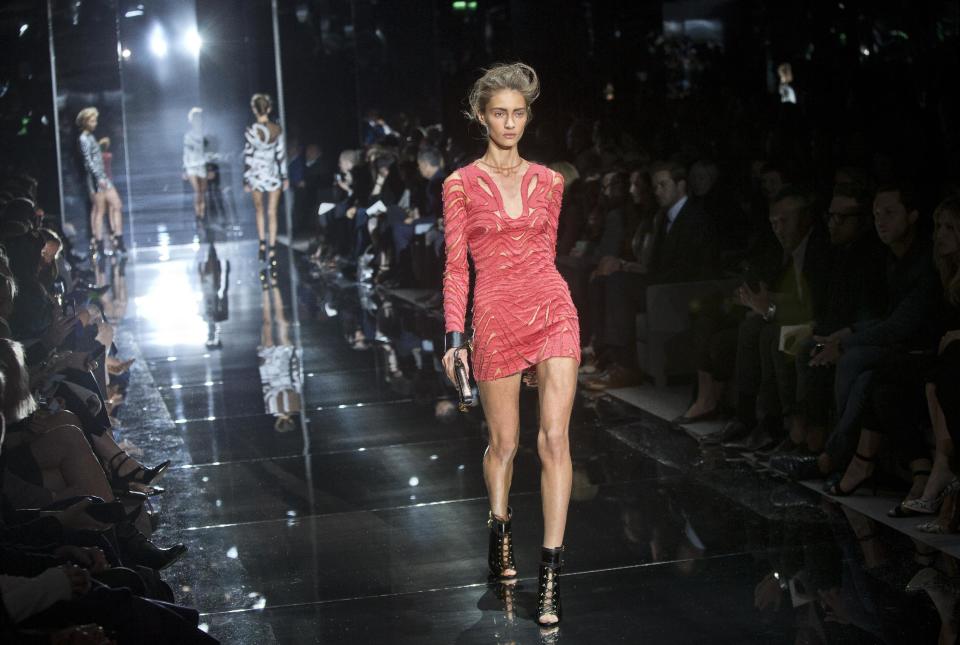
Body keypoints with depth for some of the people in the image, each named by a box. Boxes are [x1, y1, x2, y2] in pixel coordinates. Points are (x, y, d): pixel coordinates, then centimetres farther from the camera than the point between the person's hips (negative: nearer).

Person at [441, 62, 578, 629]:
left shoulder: (548, 182, 7)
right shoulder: (462, 185, 1)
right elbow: (456, 267, 1)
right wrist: (455, 337, -5)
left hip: (551, 311, 1)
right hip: (495, 318, -1)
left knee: (555, 437, -10)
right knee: (505, 441, 10)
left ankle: (552, 570, -8)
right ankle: (501, 528, 39)